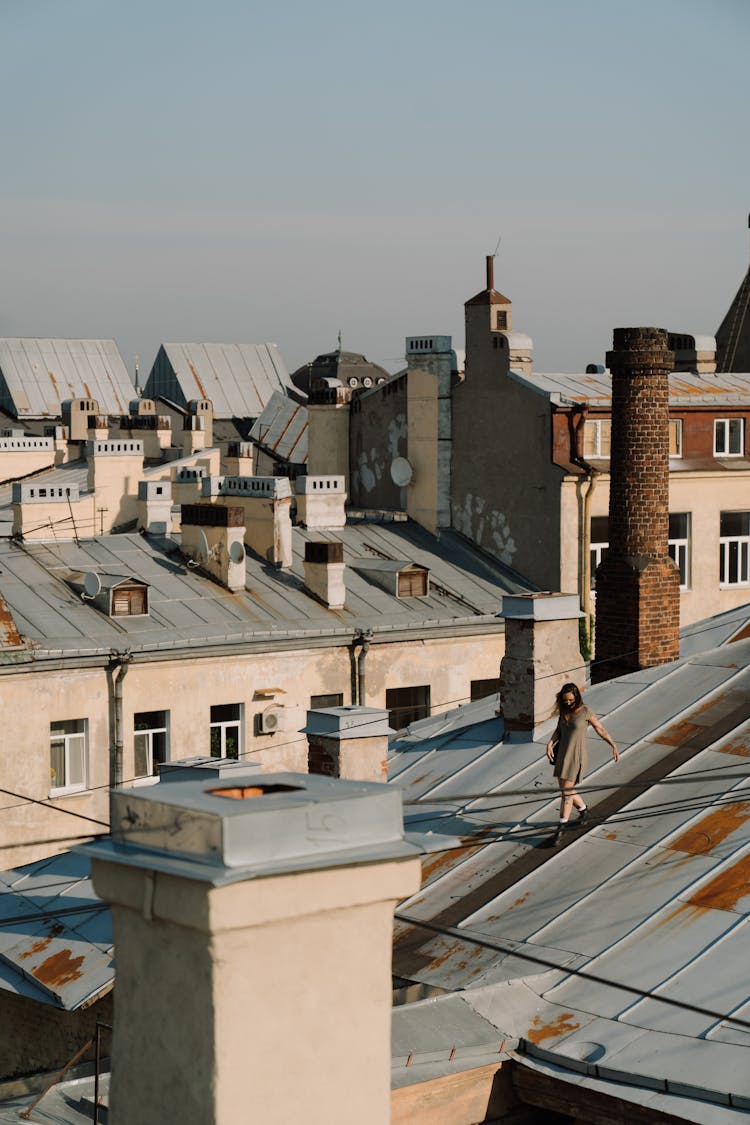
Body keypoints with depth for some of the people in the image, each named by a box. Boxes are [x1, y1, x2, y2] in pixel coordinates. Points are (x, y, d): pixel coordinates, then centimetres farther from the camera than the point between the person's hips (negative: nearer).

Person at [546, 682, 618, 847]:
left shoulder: (586, 711, -10)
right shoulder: (563, 710, 6)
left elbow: (600, 730, -2)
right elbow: (558, 730, 6)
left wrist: (614, 746, -5)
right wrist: (550, 743, -11)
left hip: (576, 757, -6)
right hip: (561, 754, 6)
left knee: (566, 792, -9)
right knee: (566, 790, 16)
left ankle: (560, 830, -5)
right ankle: (583, 810, 43)